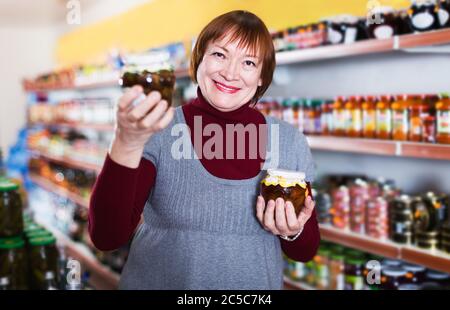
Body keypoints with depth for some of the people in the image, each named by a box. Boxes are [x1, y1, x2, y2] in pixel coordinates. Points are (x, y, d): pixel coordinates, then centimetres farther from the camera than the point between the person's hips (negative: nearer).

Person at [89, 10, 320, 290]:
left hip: (256, 284, 2)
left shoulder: (290, 142, -7)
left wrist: (294, 233, -21)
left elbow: (306, 251, 1)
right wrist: (127, 144, -35)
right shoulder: (158, 133, -14)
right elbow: (106, 237, -23)